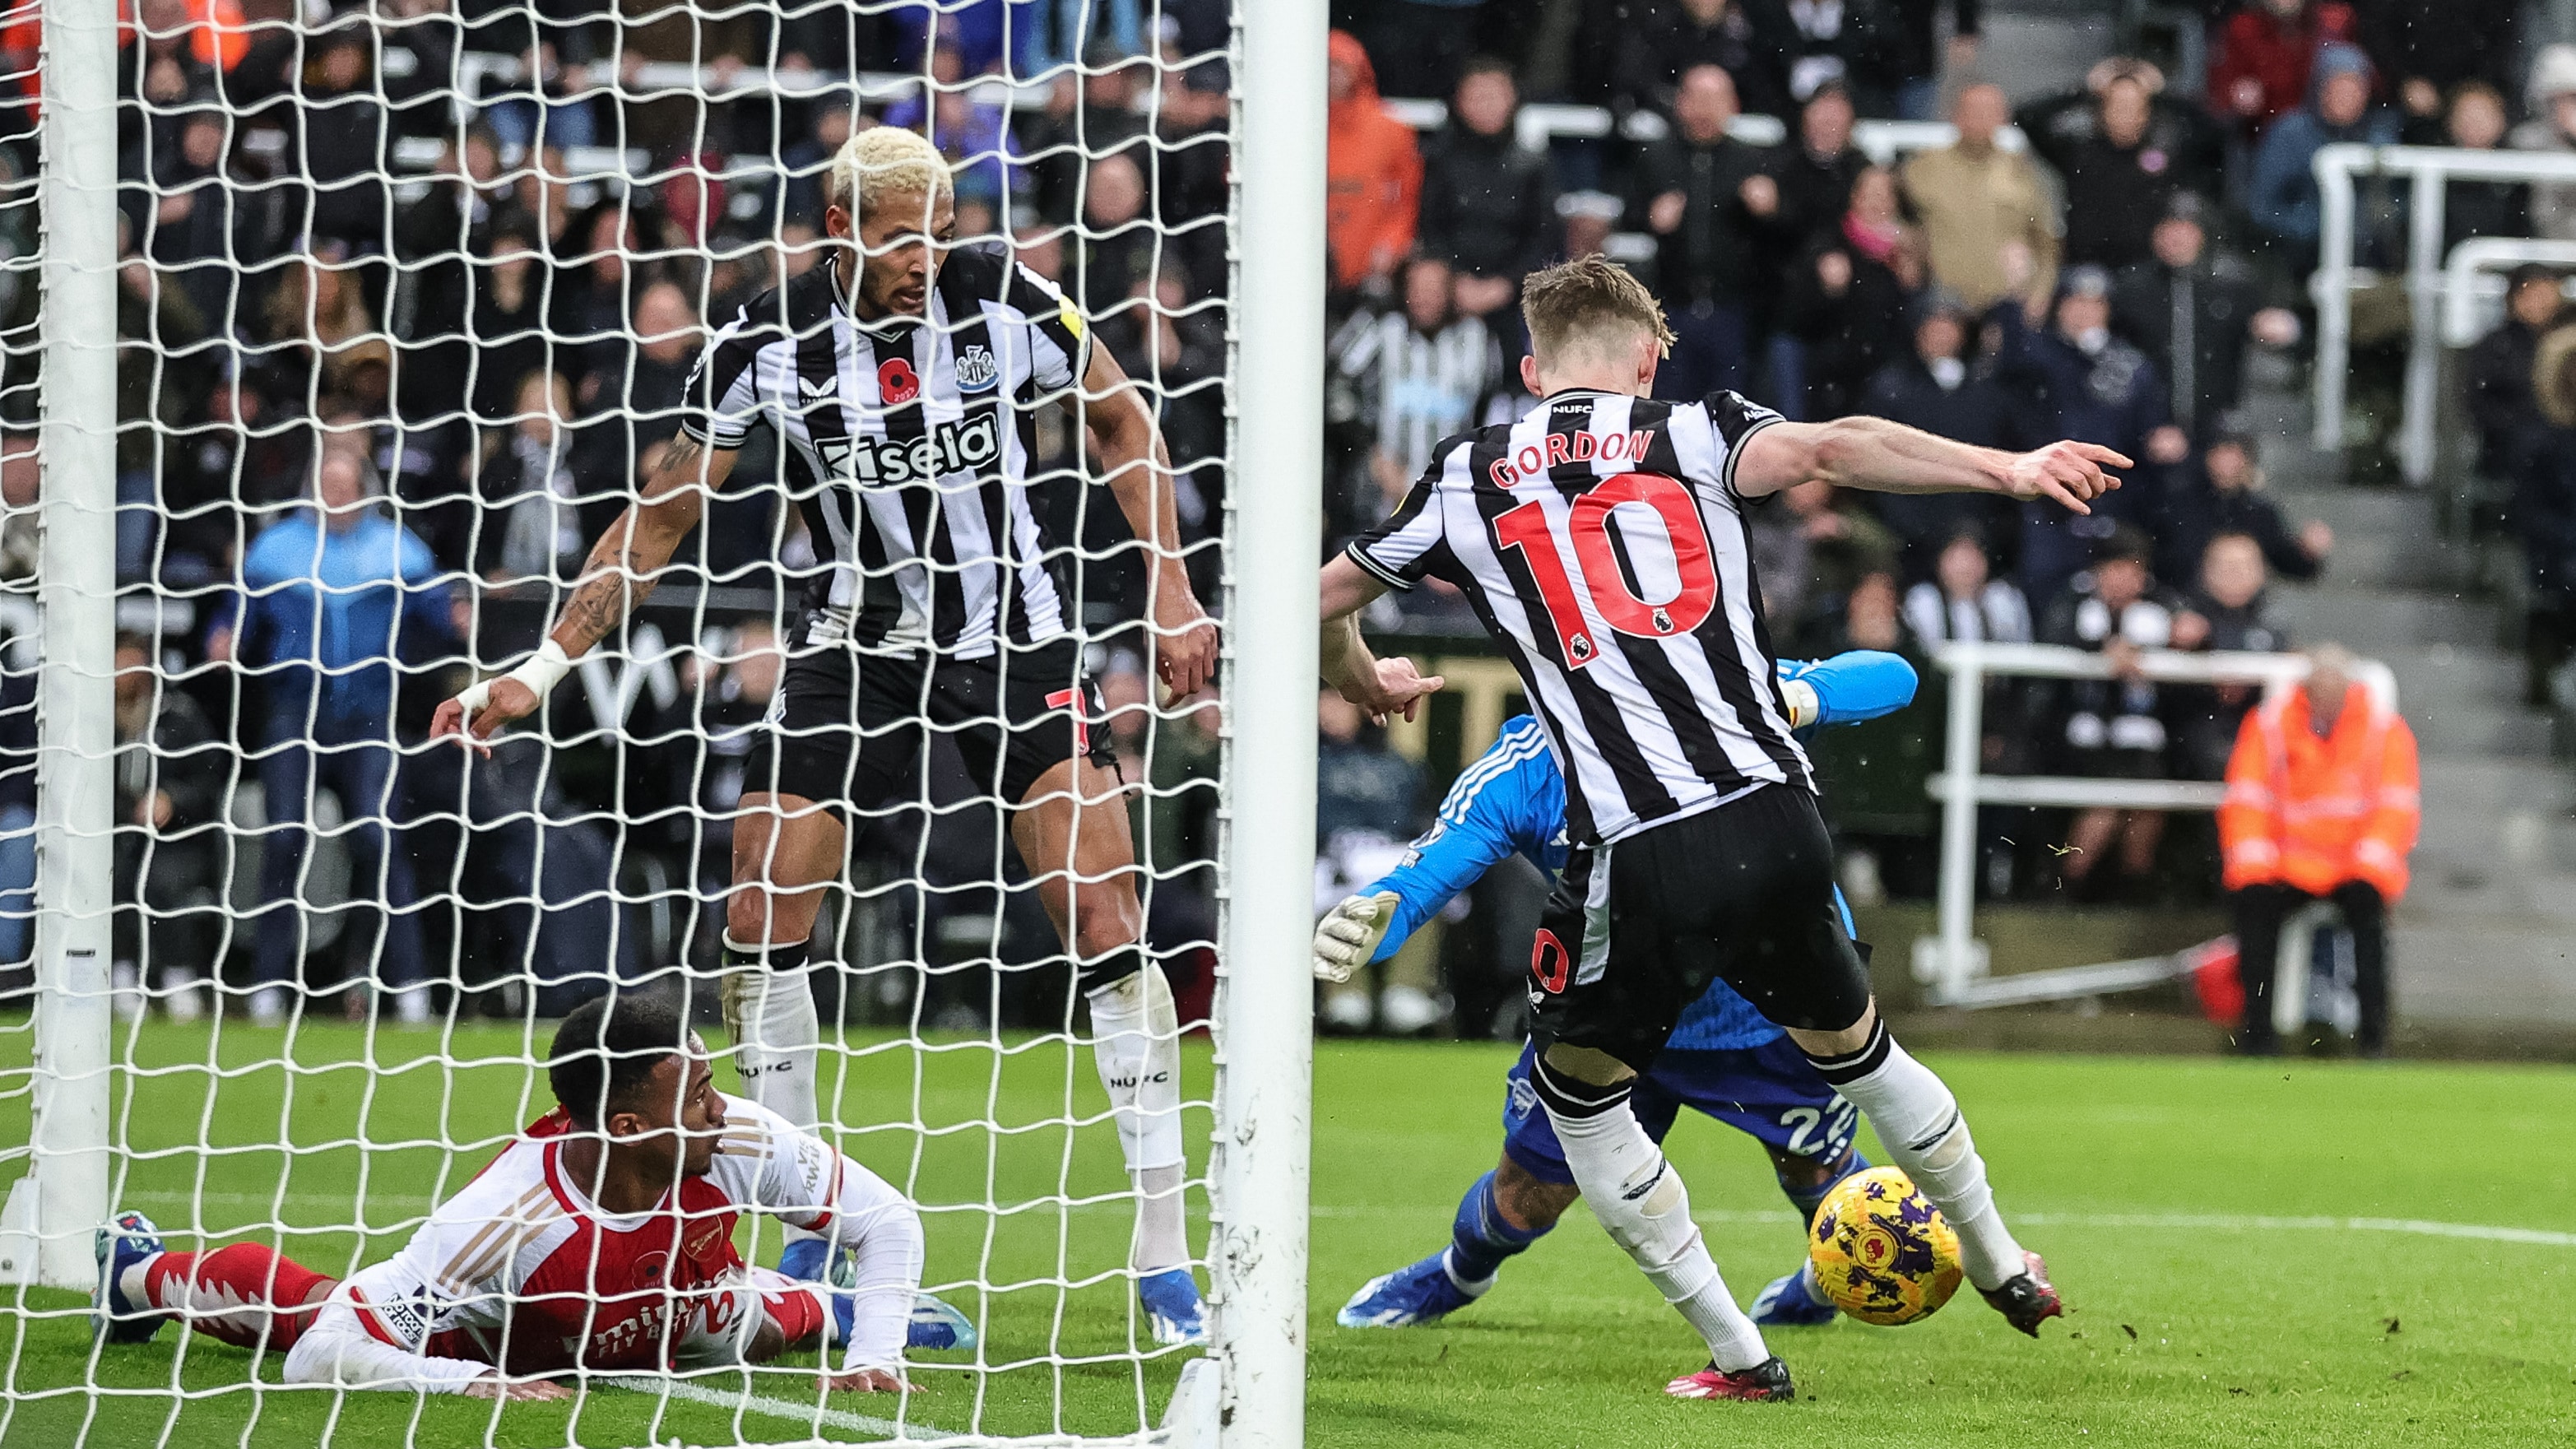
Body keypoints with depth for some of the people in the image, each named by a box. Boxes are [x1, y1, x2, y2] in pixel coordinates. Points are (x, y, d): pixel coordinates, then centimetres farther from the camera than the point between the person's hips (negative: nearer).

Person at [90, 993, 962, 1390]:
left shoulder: (740, 1144, -39)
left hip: (662, 1326, 3)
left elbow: (889, 1219, -24)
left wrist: (874, 1355, -36)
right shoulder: (502, 1221, -49)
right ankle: (140, 1274, 47)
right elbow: (319, 1355, -50)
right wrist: (472, 1383, -61)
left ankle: (833, 1310, 52)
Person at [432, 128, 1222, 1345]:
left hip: (1015, 637, -2)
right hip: (856, 643, 2)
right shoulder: (766, 343, -11)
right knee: (759, 913, -9)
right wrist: (546, 665, -8)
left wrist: (1171, 592, -3)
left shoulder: (1002, 300, -12)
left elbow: (1121, 422, 3)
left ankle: (1162, 1255, -9)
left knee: (1097, 910, -14)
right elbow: (662, 516, -3)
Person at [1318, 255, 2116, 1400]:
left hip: (1638, 855, -2)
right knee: (1850, 1046, 27)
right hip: (1774, 816, 2)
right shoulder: (1690, 437, 9)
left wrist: (1362, 682, 46)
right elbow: (1830, 449, -12)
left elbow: (1325, 602, 24)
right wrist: (2009, 470, -16)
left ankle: (1737, 1355, 16)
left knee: (1577, 1092, 19)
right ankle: (2004, 1271, 42)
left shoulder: (1468, 478, 12)